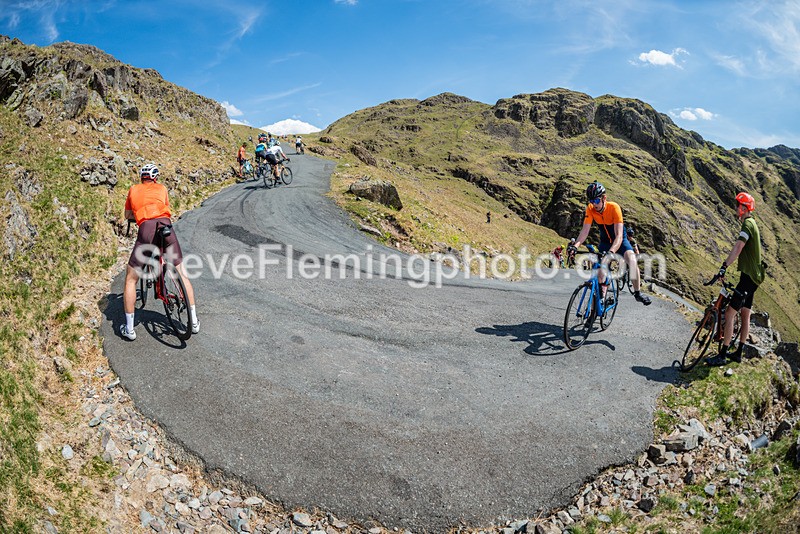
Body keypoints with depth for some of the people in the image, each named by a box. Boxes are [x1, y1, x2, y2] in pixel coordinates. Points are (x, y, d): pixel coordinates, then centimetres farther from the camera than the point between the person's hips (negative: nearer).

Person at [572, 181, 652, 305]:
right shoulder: (590, 209, -20)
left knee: (632, 260, -26)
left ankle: (638, 293, -10)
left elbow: (619, 235, -37)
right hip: (605, 242, 4)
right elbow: (585, 231, -24)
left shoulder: (614, 207, -31)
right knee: (600, 269, -5)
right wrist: (575, 246, -42)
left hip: (619, 241, -3)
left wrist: (611, 251, -53)